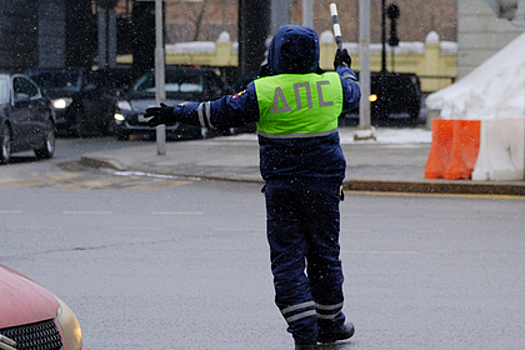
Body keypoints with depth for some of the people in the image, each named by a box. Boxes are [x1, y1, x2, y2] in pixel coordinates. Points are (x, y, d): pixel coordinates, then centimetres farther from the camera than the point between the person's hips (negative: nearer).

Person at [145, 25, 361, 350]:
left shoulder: (264, 91, -9)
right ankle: (330, 324, 25)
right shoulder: (333, 85, 0)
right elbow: (353, 94, 23)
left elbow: (220, 113, -4)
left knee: (287, 259, 1)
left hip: (280, 186, -2)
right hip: (323, 183, 2)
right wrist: (345, 68, 45)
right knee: (324, 255, 14)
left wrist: (176, 114, 7)